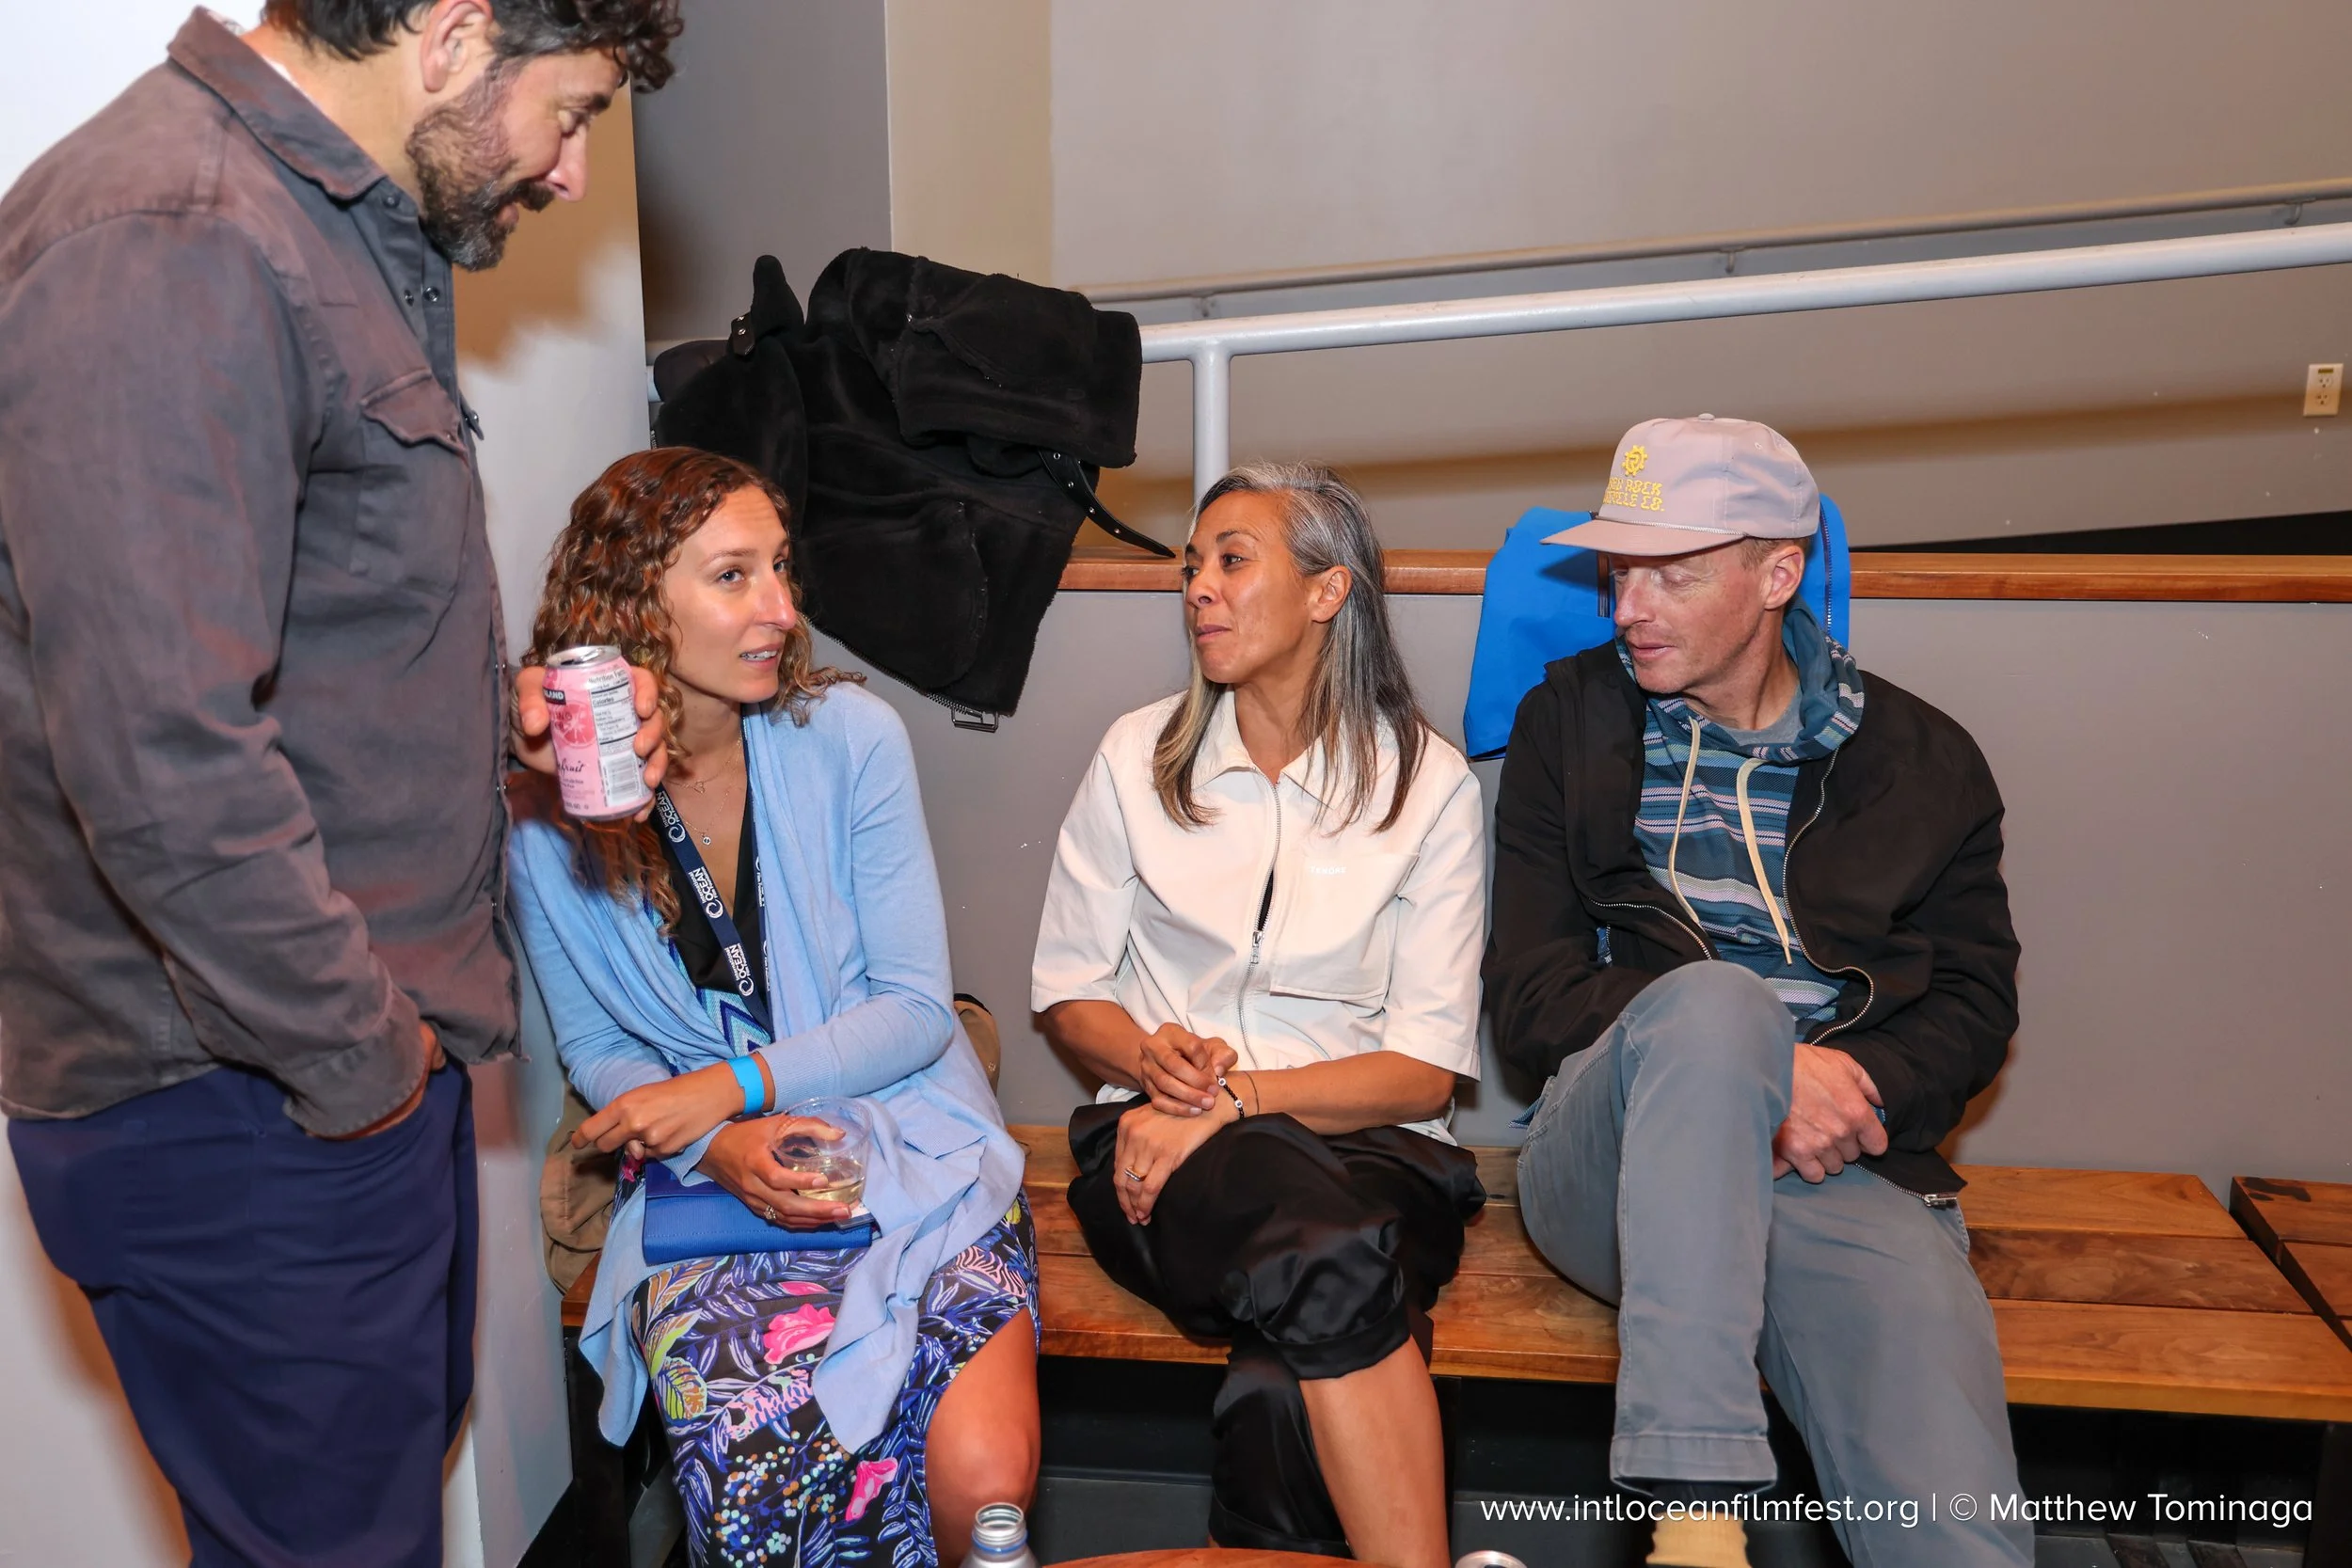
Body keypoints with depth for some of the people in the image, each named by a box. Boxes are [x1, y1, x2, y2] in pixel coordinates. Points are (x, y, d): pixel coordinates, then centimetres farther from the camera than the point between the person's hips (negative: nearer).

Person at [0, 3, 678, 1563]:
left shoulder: (357, 231, 13)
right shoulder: (170, 250, -21)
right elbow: (160, 758, -28)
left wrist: (514, 716, 6)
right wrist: (353, 1053, -18)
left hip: (376, 1049, 10)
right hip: (248, 1111, -10)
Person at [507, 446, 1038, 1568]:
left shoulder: (848, 736, -6)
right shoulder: (548, 817, -3)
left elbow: (915, 1005, -4)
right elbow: (593, 1050, 6)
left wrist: (732, 1084, -16)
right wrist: (725, 1146, -12)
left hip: (910, 1147, 0)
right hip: (704, 1182, 1)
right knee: (751, 1467, -25)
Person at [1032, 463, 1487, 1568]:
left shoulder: (1429, 783, 5)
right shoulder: (1138, 758, 10)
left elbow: (1427, 1068, 0)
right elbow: (1067, 991, 13)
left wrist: (1238, 1096, -14)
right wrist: (1151, 1058, -10)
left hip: (1365, 1147, 0)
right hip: (1163, 1137, 1)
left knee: (1288, 1400, -35)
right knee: (1334, 1256, -35)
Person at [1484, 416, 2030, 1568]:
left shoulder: (1923, 761, 14)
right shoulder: (1570, 723, 11)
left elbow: (1975, 1003, 12)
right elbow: (1529, 993, 3)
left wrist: (1864, 1082, -10)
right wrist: (1752, 1062, -12)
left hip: (1849, 1173, 0)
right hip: (1617, 1164, 0)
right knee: (1709, 1000, -38)